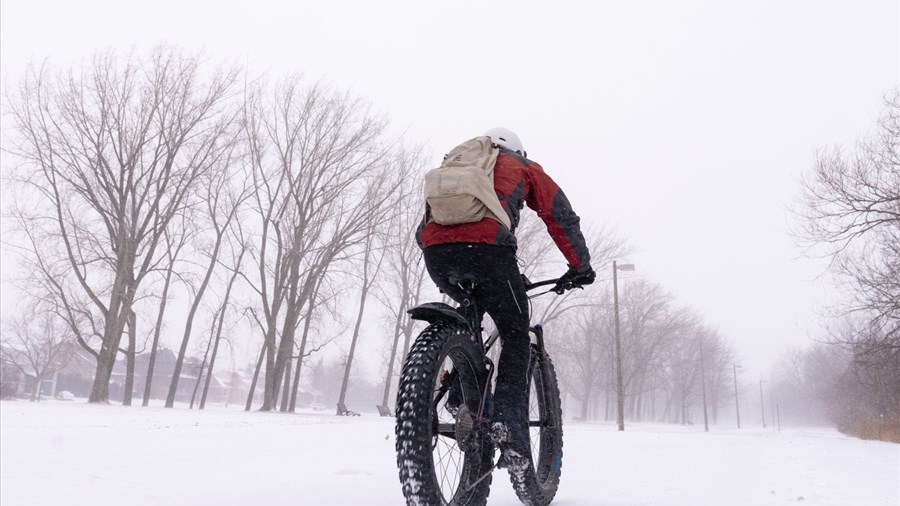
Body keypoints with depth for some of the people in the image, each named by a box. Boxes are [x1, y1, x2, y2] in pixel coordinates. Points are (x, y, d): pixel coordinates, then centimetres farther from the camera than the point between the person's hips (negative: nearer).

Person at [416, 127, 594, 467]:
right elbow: (562, 217, 24)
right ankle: (509, 429, -2)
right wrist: (580, 267, 33)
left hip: (435, 253, 4)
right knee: (516, 337, 11)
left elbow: (424, 229, 36)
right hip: (486, 247, -4)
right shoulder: (522, 167, 28)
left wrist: (449, 277, 43)